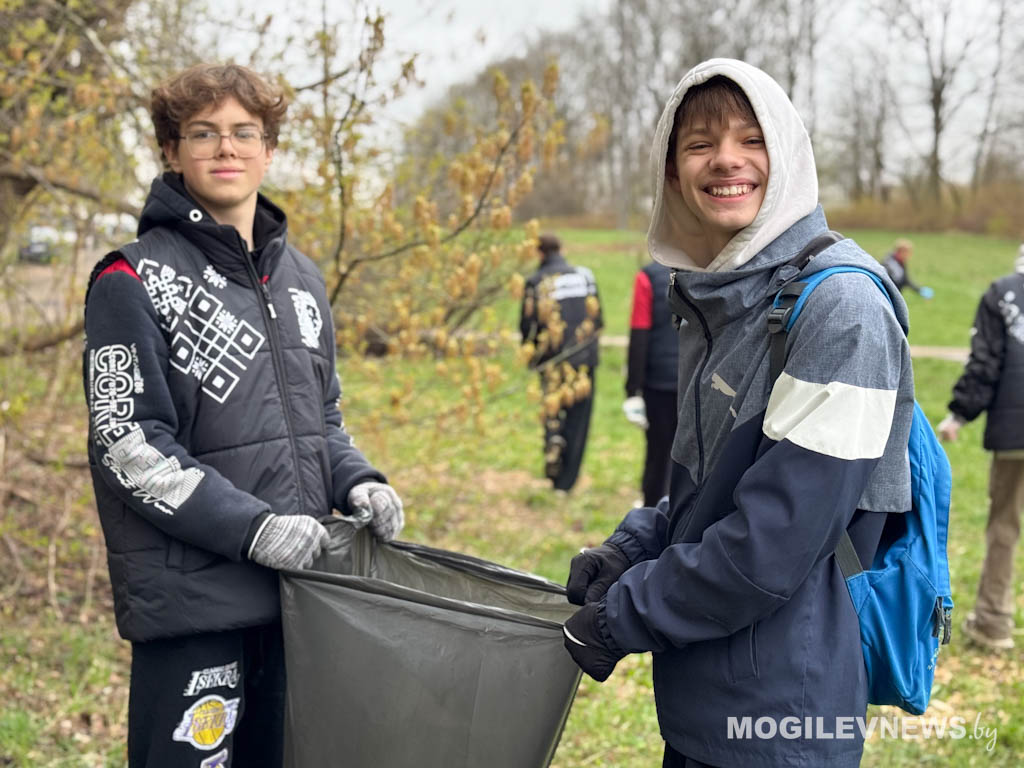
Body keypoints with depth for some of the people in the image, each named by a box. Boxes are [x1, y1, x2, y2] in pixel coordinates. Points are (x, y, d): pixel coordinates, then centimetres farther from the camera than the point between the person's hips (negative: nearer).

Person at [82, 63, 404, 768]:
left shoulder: (300, 278, 13)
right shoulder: (136, 280, -7)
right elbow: (130, 447, -13)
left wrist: (356, 481, 0)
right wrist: (251, 528, -21)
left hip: (300, 586, 6)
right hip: (191, 601, -6)